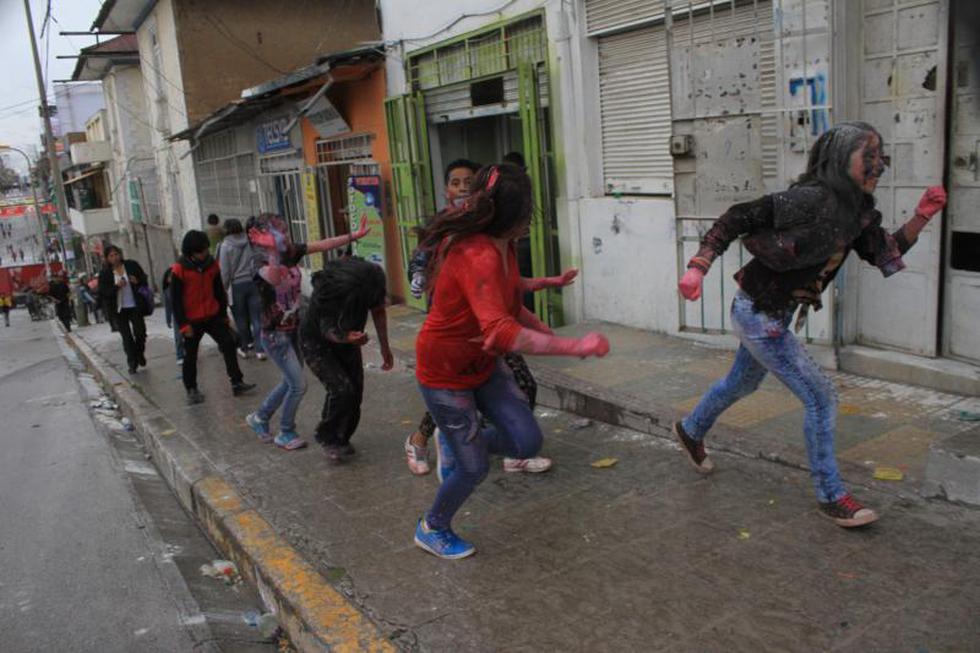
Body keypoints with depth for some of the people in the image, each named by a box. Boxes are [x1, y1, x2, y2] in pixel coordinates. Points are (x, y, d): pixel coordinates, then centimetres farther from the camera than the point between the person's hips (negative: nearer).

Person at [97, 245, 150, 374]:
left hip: (135, 306, 1)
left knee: (140, 332, 3)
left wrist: (138, 281, -14)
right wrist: (116, 287, -21)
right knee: (127, 338, 2)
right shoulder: (105, 273, -2)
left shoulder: (132, 265, 0)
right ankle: (132, 363, 12)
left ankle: (140, 354, 31)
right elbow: (103, 293, -6)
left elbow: (144, 279, 9)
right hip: (118, 309, -1)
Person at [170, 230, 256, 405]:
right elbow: (176, 299, -11)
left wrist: (223, 314, 14)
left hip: (213, 316, 4)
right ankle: (191, 390, 22)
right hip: (192, 320, -4)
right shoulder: (179, 270, -13)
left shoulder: (212, 264, 1)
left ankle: (237, 383, 0)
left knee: (228, 344, -5)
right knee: (190, 356, 7)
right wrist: (183, 324, -13)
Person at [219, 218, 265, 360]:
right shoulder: (248, 242, 1)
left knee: (241, 318, 11)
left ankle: (245, 348, 20)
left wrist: (224, 288, 1)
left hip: (237, 285, -2)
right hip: (252, 282, 2)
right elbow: (257, 263, 1)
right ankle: (259, 349, 0)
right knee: (256, 317, 2)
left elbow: (225, 270, -7)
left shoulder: (226, 246, -7)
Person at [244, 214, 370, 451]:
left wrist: (354, 236, -9)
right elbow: (274, 280, -48)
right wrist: (273, 250, -57)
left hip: (294, 329, 7)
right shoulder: (262, 265, -24)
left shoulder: (291, 252, -5)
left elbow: (323, 245, -5)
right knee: (298, 384, -4)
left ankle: (259, 418, 39)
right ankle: (285, 433, 18)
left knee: (290, 382, 18)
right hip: (275, 335, -7)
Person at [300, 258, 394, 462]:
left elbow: (378, 311, -5)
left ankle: (342, 438, 23)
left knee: (355, 392, 0)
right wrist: (347, 338, -56)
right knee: (341, 389, -20)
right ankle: (327, 438, 4)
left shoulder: (373, 280, -23)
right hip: (317, 342, -5)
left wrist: (385, 347, -2)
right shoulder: (327, 293, -38)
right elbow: (328, 331, -33)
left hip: (348, 337, 5)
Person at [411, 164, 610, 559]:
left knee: (527, 443, 0)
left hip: (483, 363, 8)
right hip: (445, 373, -8)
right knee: (475, 468, 5)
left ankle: (454, 442, 27)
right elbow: (501, 333, -45)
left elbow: (510, 307, 13)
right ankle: (431, 530, 34)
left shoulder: (502, 248, -3)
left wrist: (553, 334, 3)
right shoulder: (478, 257, -33)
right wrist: (575, 347, -44)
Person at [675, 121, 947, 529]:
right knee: (820, 396, -6)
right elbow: (736, 219, -23)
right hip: (757, 313, -9)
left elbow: (887, 256, 5)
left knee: (743, 382, 28)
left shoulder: (856, 211, 1)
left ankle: (691, 430, 54)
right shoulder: (809, 198, -24)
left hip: (777, 313, 9)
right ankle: (831, 497, 8)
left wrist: (921, 217, -8)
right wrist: (698, 267, -30)